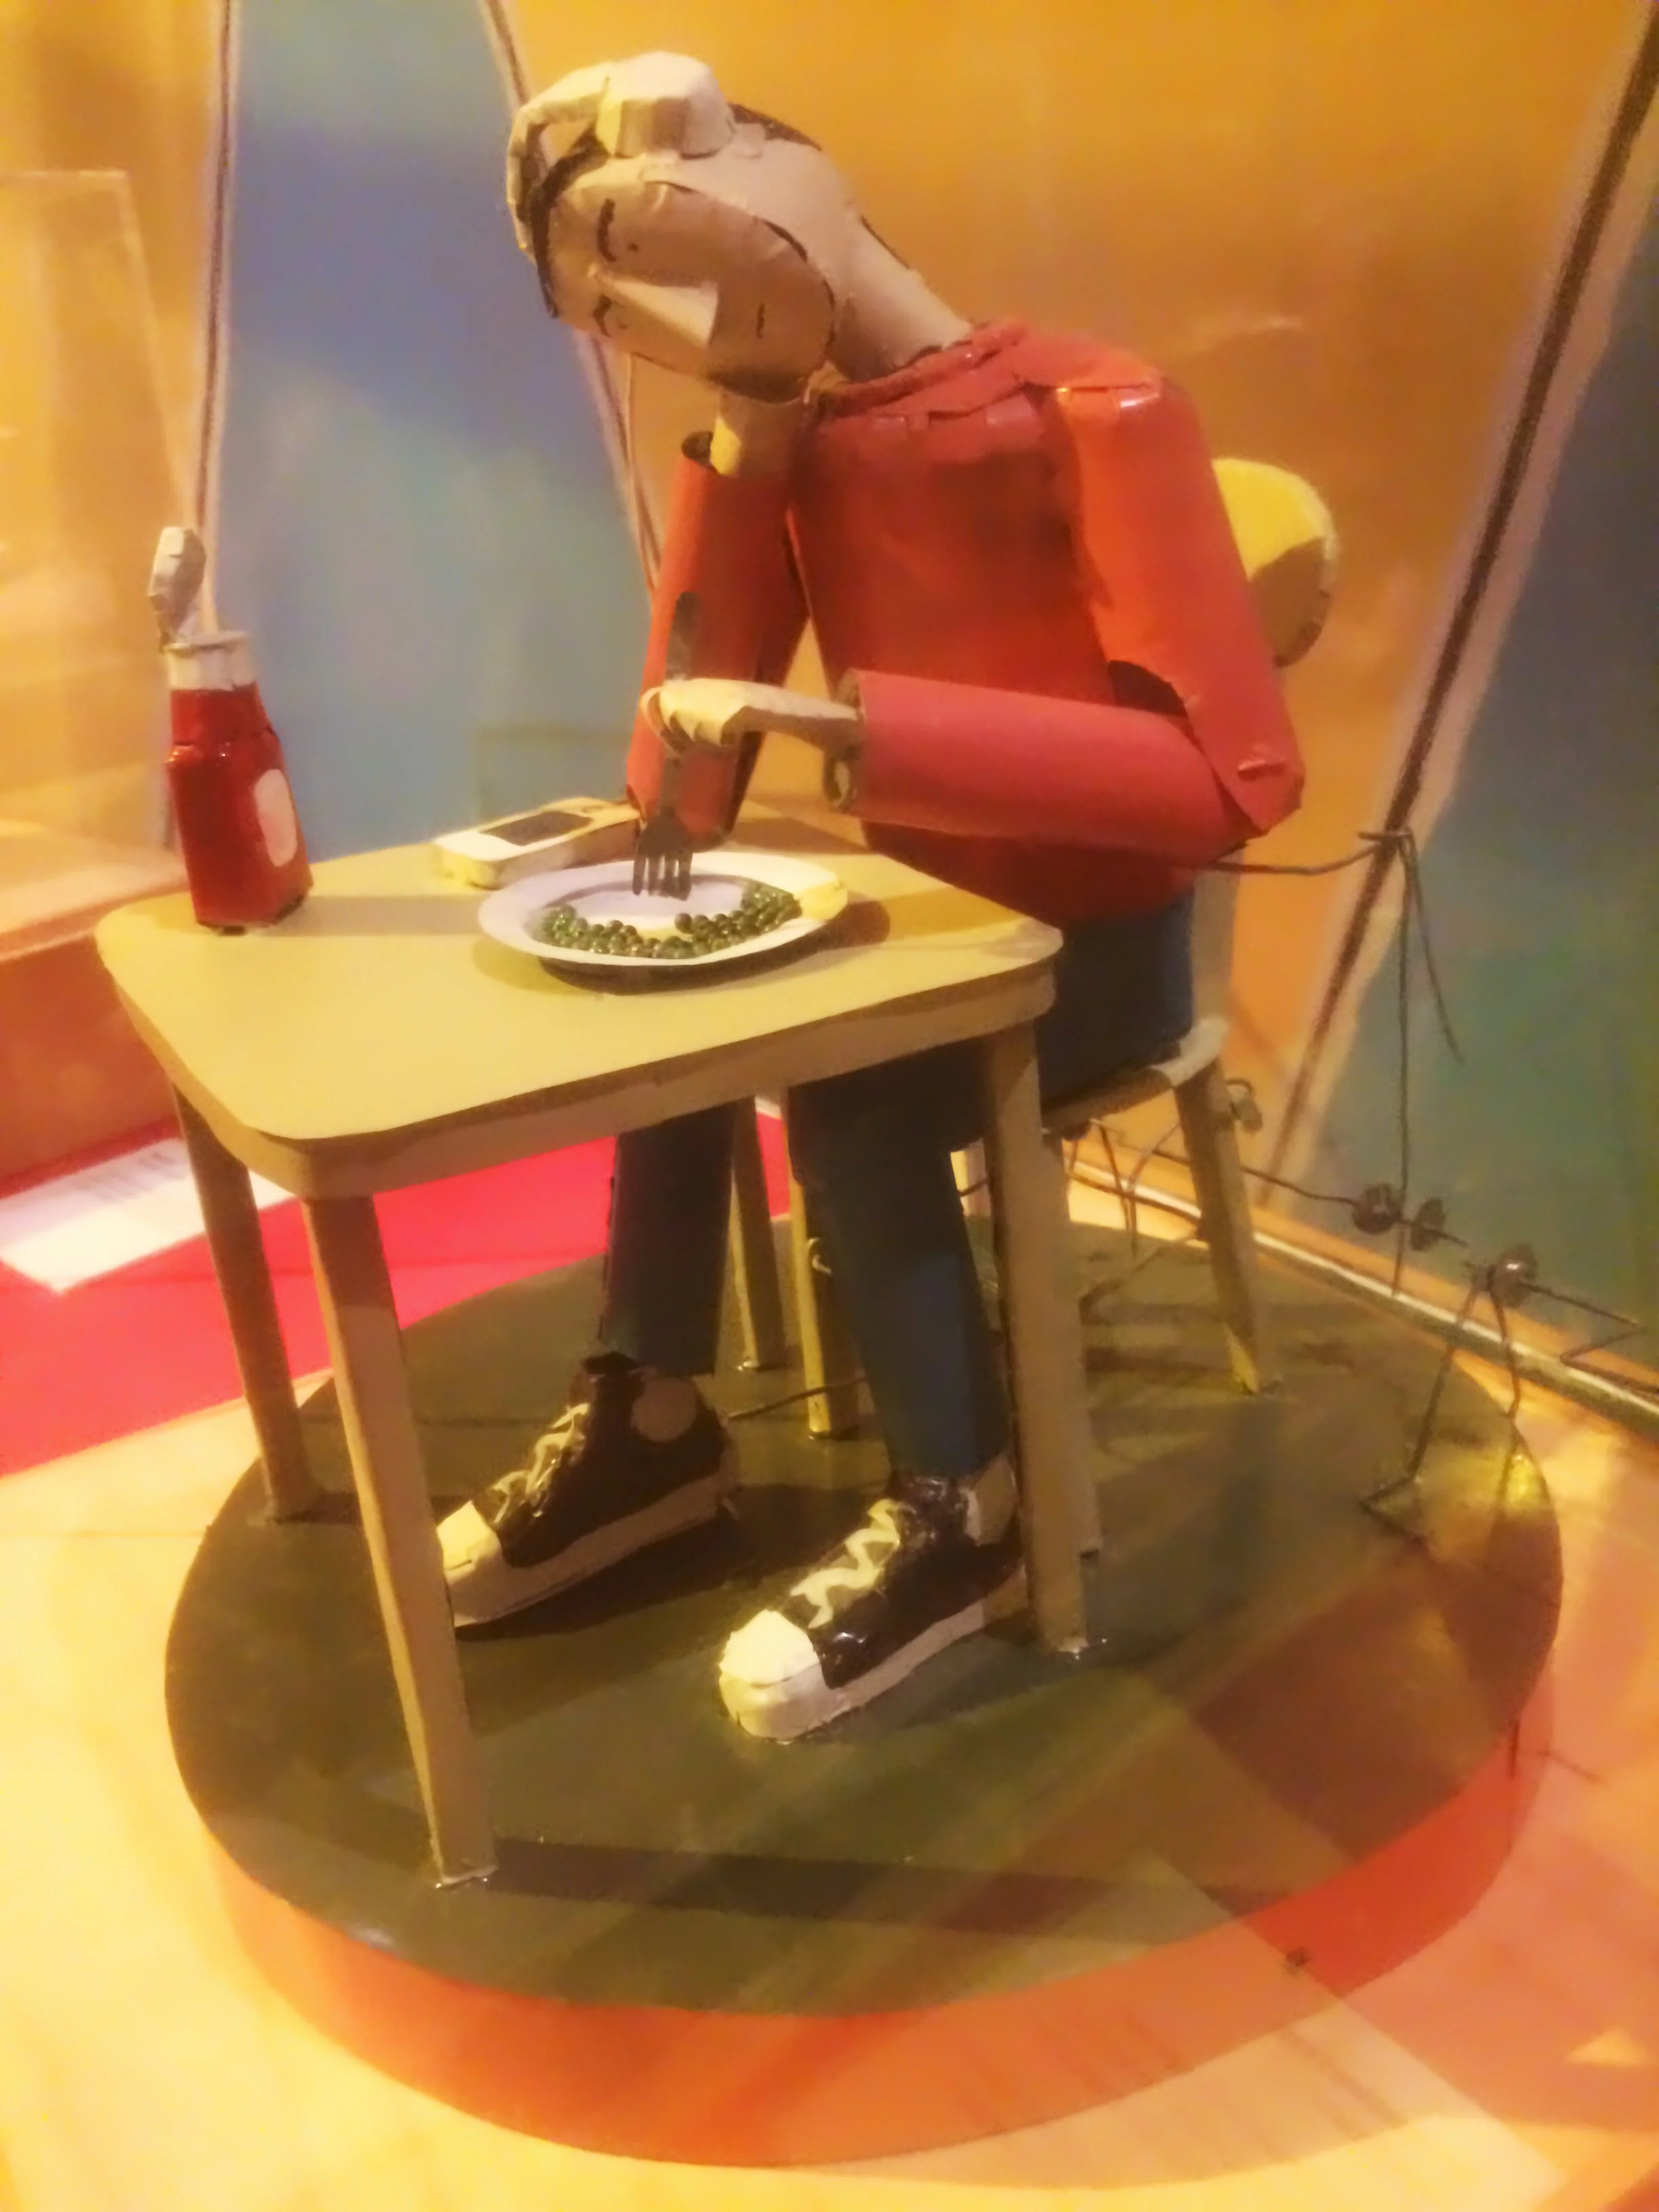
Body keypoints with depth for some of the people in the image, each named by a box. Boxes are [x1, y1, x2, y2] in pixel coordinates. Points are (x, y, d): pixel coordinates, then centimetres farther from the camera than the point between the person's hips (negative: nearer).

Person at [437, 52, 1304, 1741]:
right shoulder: (802, 445, 3)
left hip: (1095, 941, -7)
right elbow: (689, 778, -2)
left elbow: (1231, 772, -30)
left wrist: (855, 729, -36)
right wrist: (735, 457, -10)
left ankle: (958, 1518, -7)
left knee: (848, 1095, -26)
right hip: (926, 912, 7)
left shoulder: (1093, 415, -19)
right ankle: (653, 1422, 6)